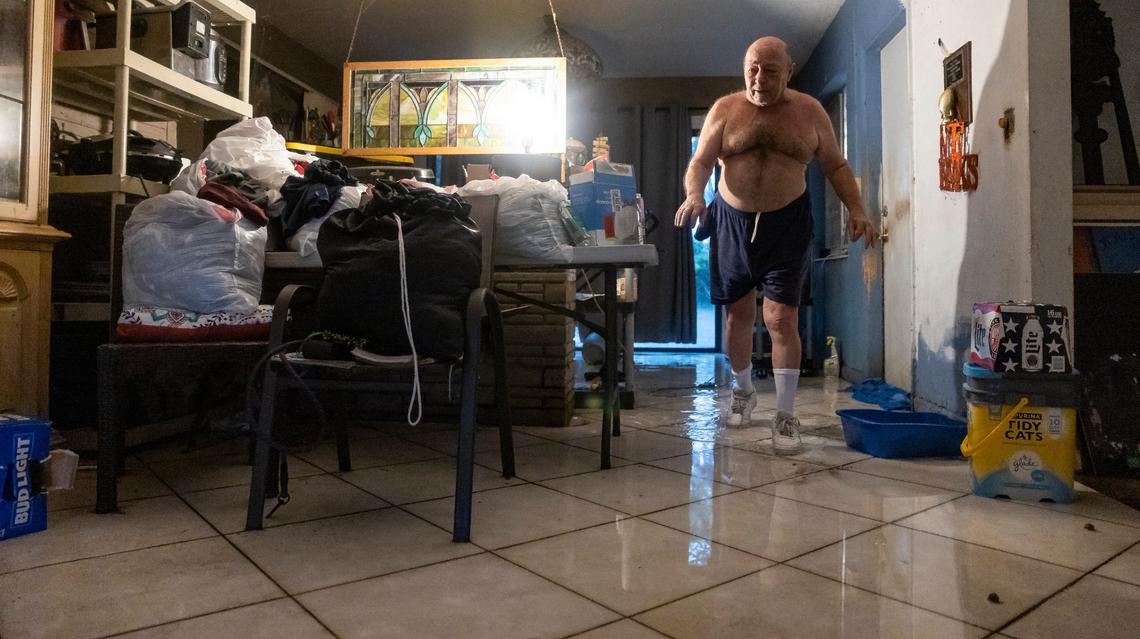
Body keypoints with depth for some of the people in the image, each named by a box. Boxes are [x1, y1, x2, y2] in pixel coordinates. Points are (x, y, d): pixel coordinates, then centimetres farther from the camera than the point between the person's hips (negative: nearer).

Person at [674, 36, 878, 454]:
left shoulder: (809, 111, 2)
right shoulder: (724, 110, 1)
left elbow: (836, 166, 8)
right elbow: (700, 162, -3)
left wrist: (856, 210, -6)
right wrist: (694, 195, -25)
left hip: (786, 224, -1)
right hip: (732, 222, 1)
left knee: (781, 317, -9)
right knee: (738, 314, 11)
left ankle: (786, 416, 0)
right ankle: (742, 391, 33)